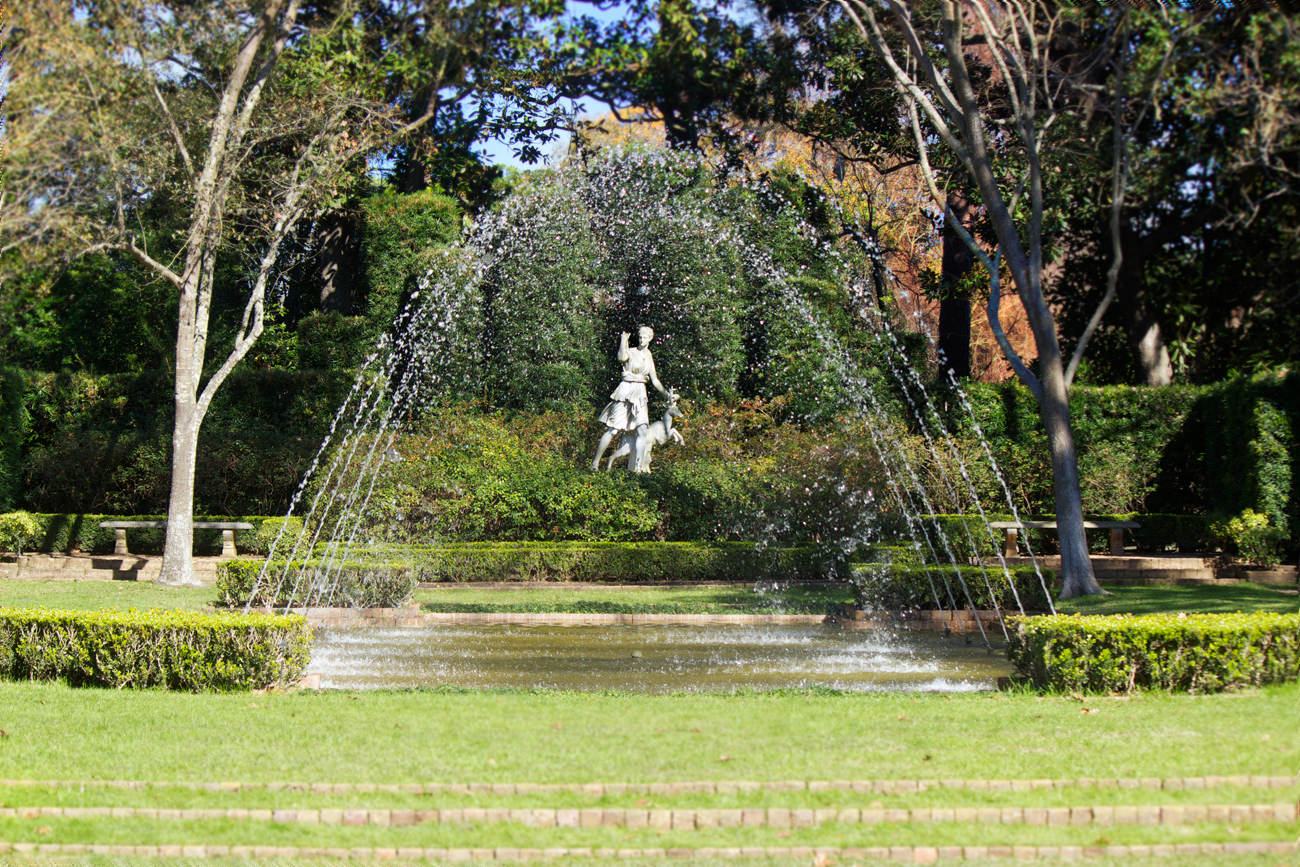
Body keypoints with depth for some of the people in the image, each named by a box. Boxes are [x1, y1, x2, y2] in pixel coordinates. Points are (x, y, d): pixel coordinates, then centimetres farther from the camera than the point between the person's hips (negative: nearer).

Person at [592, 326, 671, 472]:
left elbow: (655, 381, 20)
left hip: (640, 395, 6)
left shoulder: (649, 357, 15)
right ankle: (595, 463, 1)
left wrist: (667, 394, 14)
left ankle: (637, 468, -6)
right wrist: (623, 340, -21)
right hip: (626, 392, -6)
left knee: (642, 431, -7)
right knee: (613, 430, -7)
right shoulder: (631, 352, -3)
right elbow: (621, 357, -29)